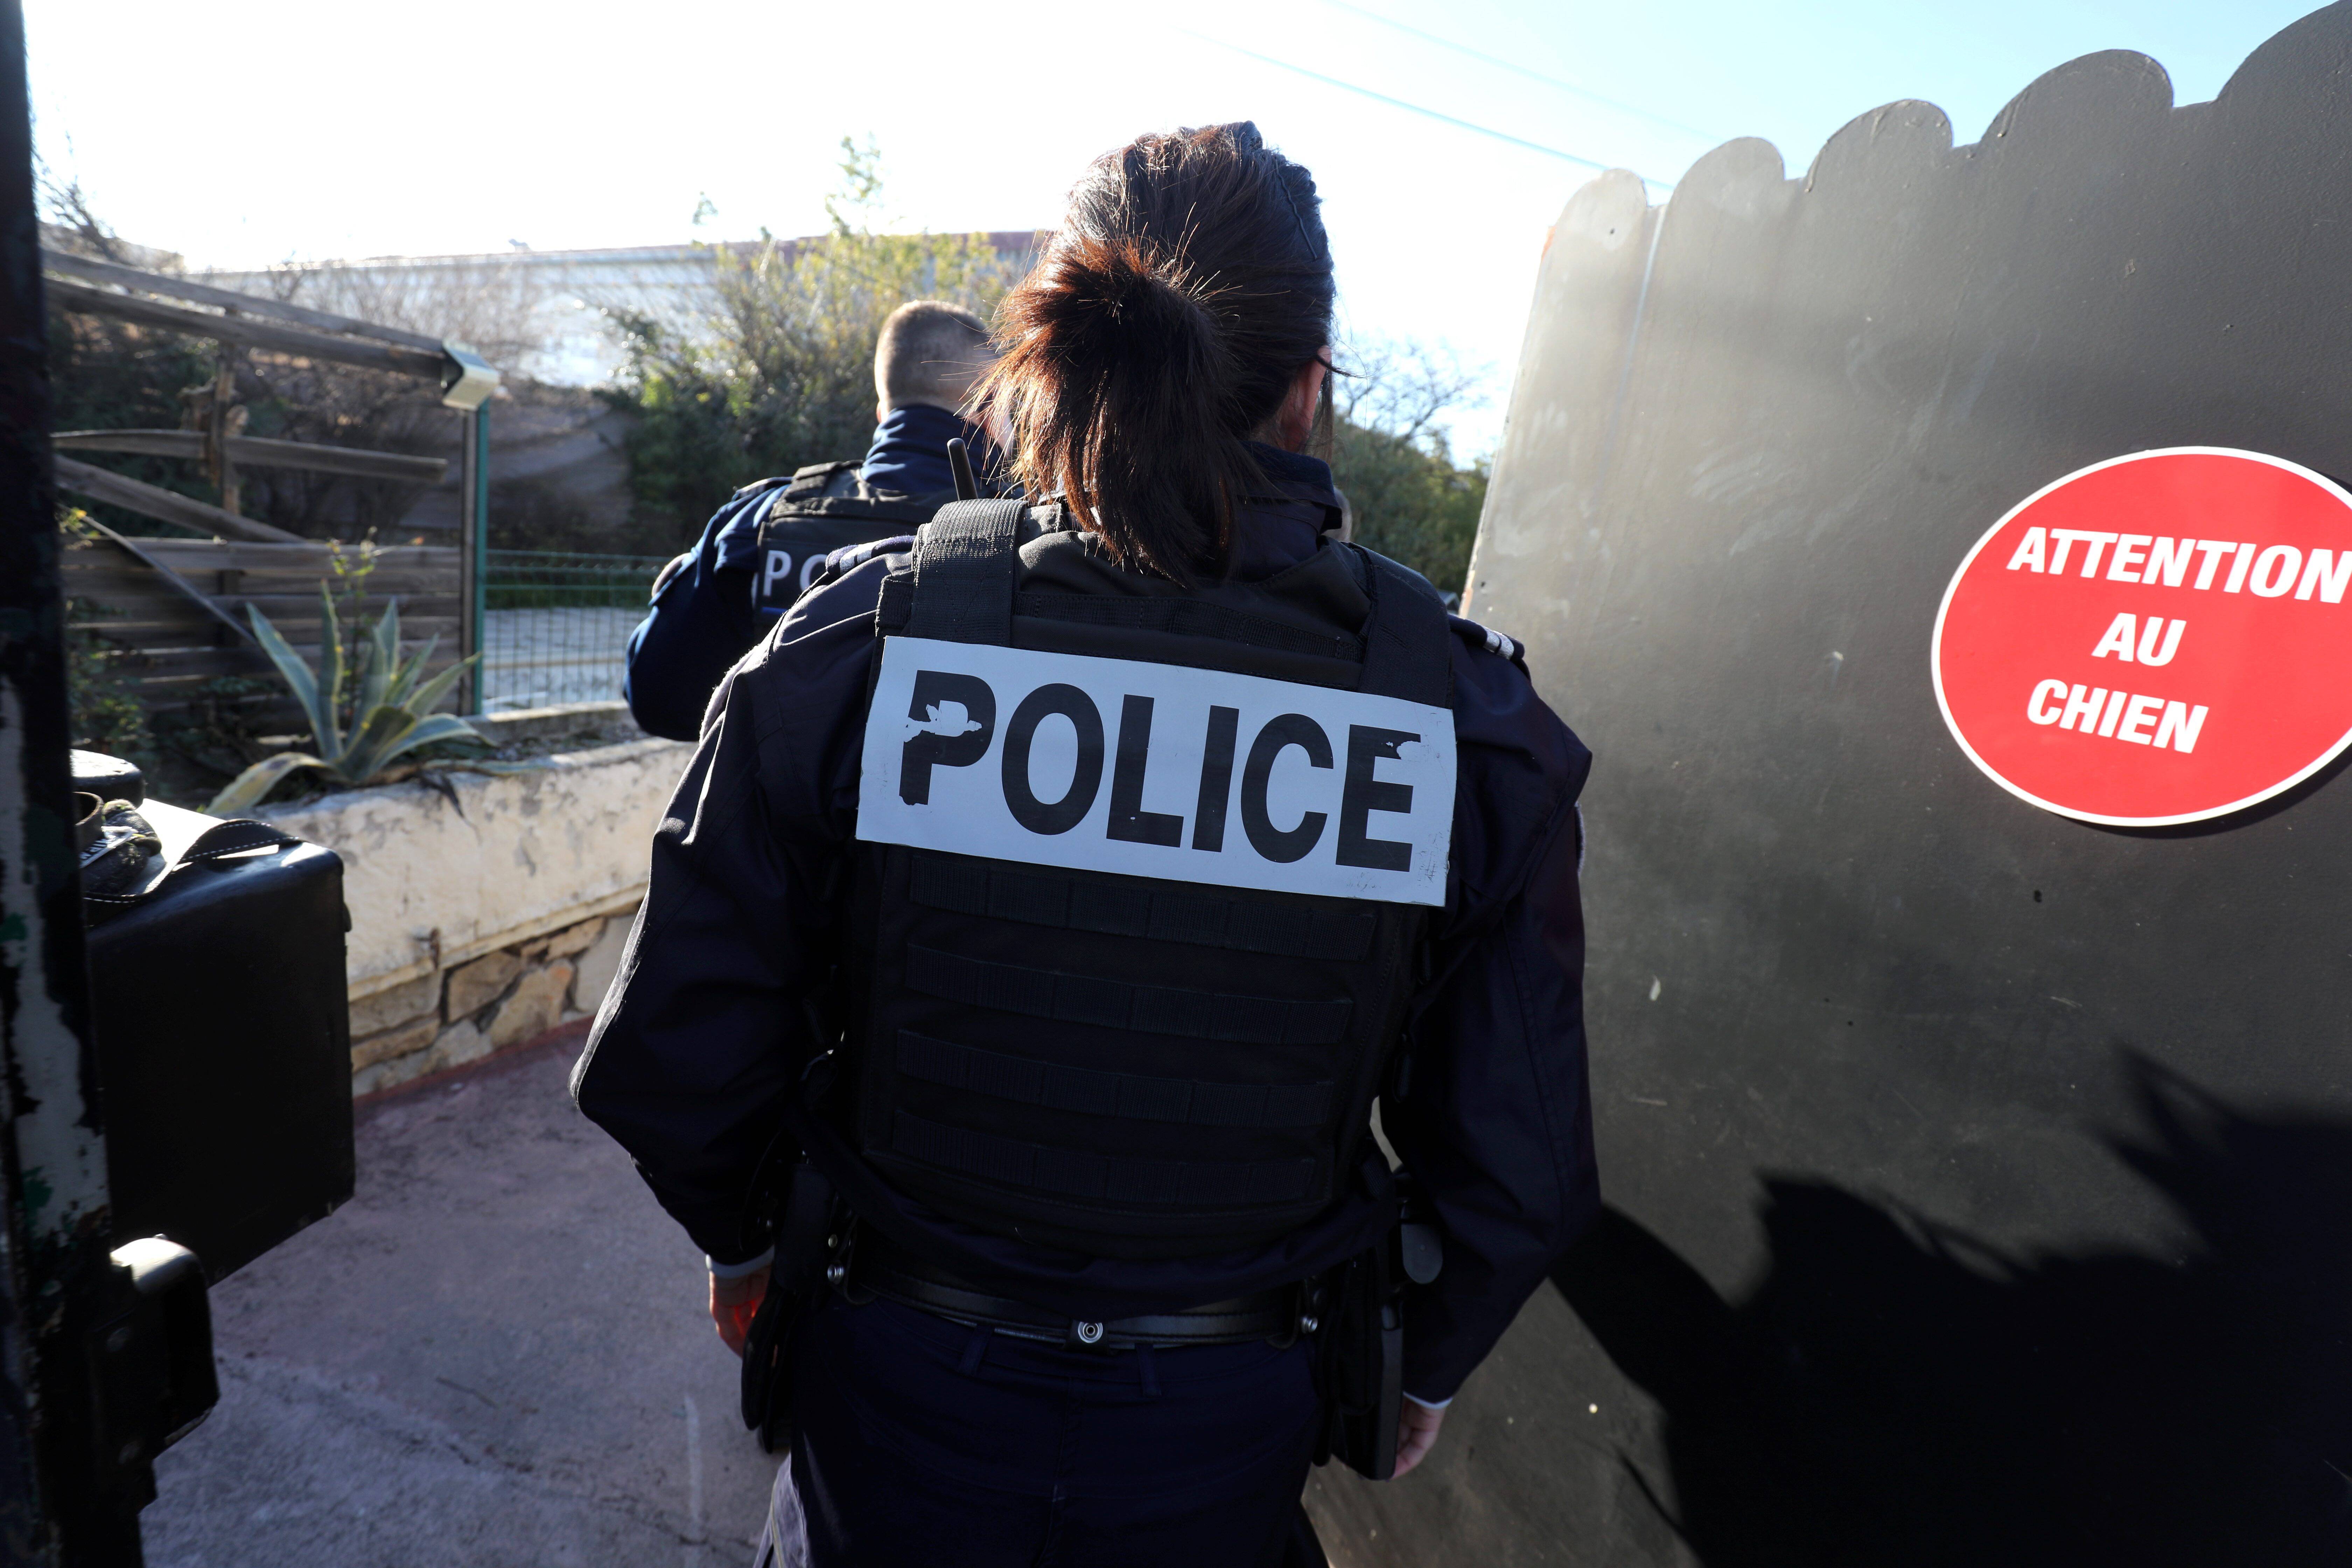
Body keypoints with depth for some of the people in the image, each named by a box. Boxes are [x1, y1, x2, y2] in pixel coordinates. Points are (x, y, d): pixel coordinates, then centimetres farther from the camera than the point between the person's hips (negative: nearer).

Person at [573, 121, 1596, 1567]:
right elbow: (1523, 1171, -8)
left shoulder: (850, 648, -19)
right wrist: (1423, 1369, 11)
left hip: (897, 1409, -1)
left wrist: (746, 1241, 10)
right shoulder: (1470, 717, -16)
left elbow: (669, 1064, -11)